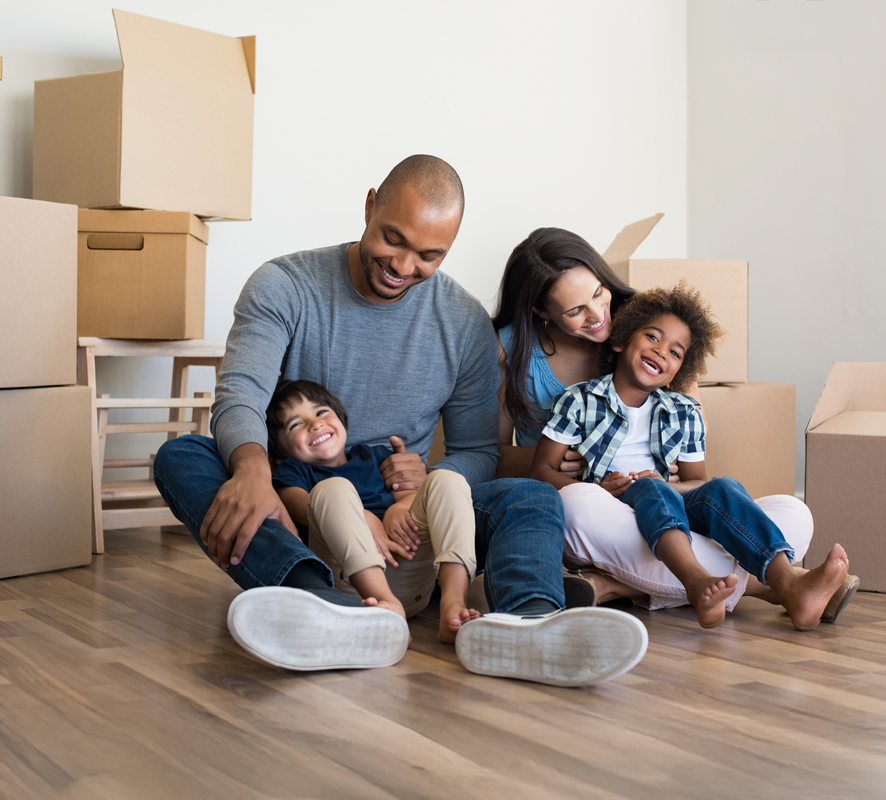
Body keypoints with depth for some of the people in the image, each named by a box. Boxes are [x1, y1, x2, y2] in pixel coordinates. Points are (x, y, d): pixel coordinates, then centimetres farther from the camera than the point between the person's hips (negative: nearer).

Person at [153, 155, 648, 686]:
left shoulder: (467, 325, 4)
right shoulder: (284, 286, -3)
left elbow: (479, 452, 8)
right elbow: (240, 395, -17)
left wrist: (431, 482, -17)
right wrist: (252, 466, -41)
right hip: (292, 509, -1)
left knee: (533, 500, -22)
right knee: (180, 457, -29)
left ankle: (523, 620, -59)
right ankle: (333, 613, -56)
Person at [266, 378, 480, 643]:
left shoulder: (374, 457, 35)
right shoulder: (292, 471, 24)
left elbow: (411, 492, 18)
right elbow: (300, 504, 0)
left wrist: (400, 508, -9)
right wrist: (365, 521, -18)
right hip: (347, 579, -3)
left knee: (447, 480, -10)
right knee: (332, 488, -23)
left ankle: (453, 603, -36)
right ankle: (387, 604, -47)